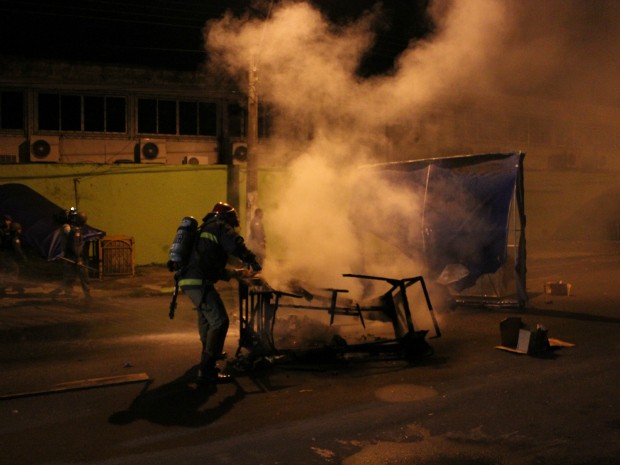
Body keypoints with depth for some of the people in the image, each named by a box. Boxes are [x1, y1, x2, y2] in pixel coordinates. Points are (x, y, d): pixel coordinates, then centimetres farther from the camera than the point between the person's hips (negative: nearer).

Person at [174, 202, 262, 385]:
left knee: (205, 316, 31)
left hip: (186, 280, 10)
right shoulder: (220, 227, 2)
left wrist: (228, 274, 38)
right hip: (199, 282, -10)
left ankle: (210, 352, 53)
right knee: (219, 322, -11)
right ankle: (206, 370, -16)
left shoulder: (204, 229, 29)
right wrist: (253, 262, 0)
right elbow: (236, 245, -15)